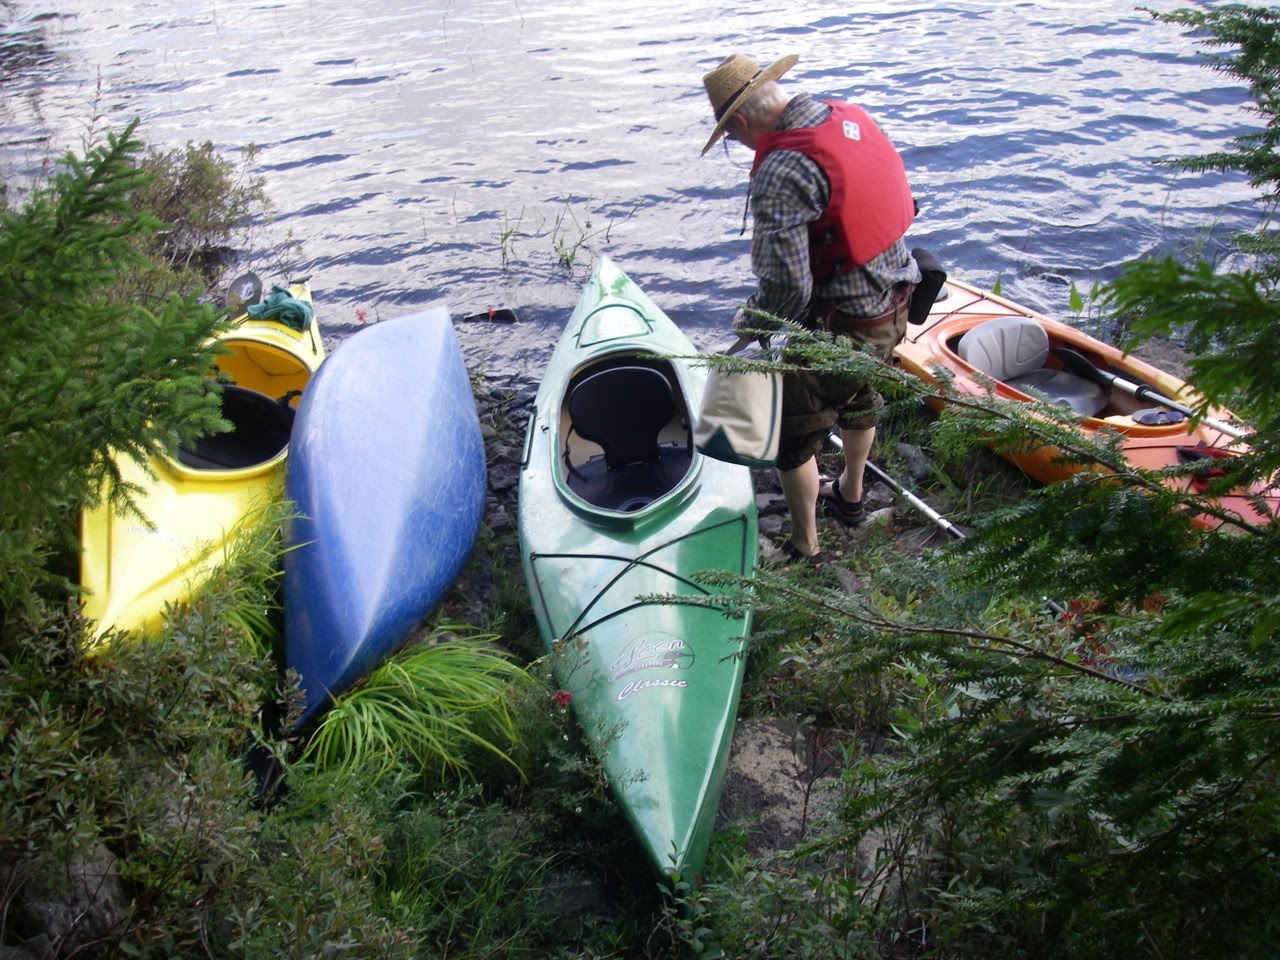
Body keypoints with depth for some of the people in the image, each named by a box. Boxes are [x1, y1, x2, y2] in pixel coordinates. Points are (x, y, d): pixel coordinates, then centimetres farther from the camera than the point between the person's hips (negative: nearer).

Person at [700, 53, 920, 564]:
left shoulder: (782, 172, -28)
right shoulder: (851, 117, -1)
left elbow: (788, 286, -29)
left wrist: (750, 323, -9)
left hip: (839, 324, -9)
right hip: (894, 301, 9)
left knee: (793, 431, 11)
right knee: (859, 397, 32)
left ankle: (805, 551, 24)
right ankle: (850, 497, 57)